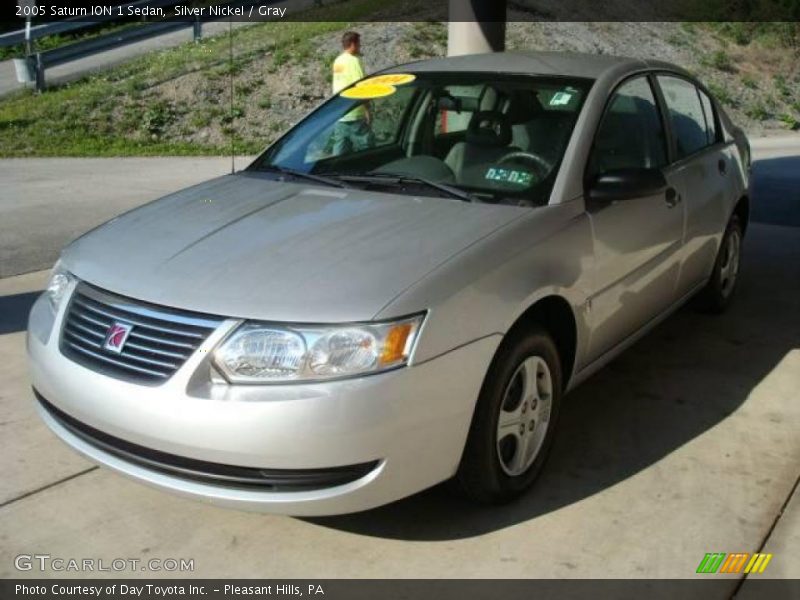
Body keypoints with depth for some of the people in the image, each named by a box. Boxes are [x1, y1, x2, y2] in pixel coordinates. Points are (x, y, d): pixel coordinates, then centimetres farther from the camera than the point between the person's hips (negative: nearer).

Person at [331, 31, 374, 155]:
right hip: (354, 114, -8)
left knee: (339, 153, 9)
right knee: (365, 149, -2)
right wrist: (367, 110, -13)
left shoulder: (337, 61, 15)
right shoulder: (354, 60, -10)